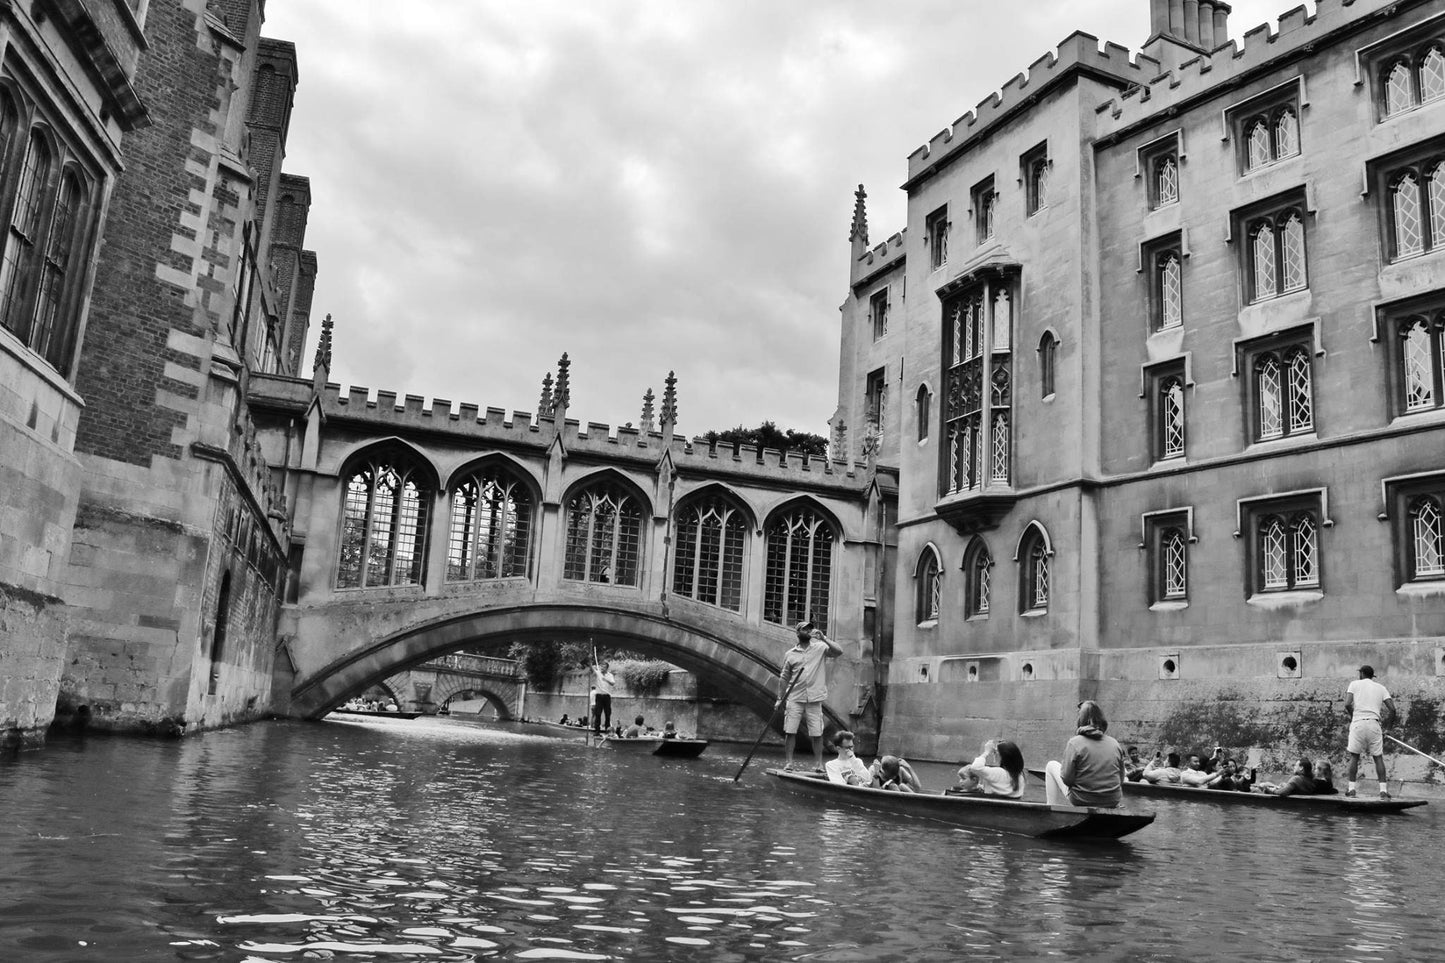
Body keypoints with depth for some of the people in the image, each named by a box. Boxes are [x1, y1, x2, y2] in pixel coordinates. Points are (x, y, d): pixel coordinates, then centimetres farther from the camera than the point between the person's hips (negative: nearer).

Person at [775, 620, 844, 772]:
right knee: (790, 732, -1)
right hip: (795, 699, 1)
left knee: (817, 734, 3)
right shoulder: (790, 654, 6)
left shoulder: (820, 648, 3)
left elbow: (839, 651, -12)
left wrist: (823, 638, -18)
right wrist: (779, 699, 7)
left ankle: (818, 765, 14)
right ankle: (788, 764, 9)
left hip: (814, 699, -1)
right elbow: (784, 678, 10)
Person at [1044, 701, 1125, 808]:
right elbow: (1121, 780, 5)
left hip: (1081, 802, -4)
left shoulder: (1074, 743, -13)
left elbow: (1067, 780, -12)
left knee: (1051, 766, 17)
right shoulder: (1115, 743, -1)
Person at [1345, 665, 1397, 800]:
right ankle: (1383, 790, 5)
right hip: (1374, 723, 2)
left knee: (1354, 756, 9)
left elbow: (1347, 704, -5)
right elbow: (1392, 709, 5)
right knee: (1378, 757, 9)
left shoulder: (1355, 684, 8)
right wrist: (1387, 722, 19)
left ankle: (1351, 788, 8)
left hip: (1358, 723, -2)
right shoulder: (1381, 688, 15)